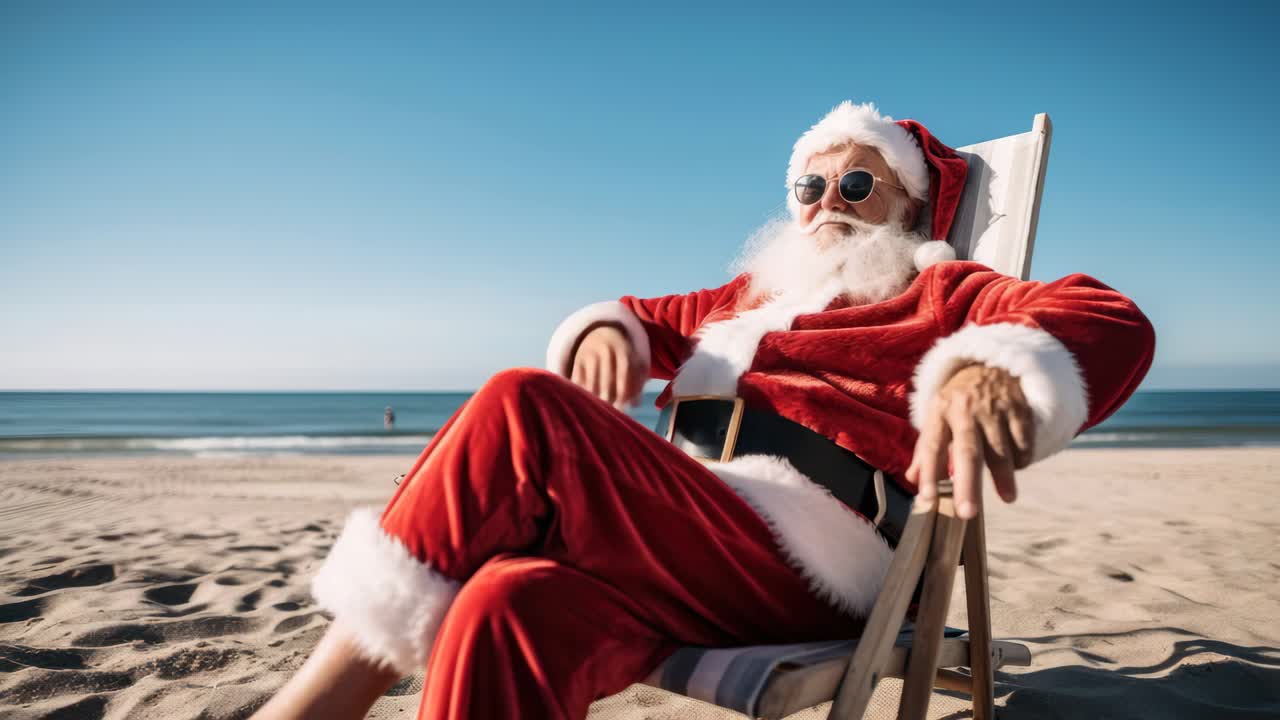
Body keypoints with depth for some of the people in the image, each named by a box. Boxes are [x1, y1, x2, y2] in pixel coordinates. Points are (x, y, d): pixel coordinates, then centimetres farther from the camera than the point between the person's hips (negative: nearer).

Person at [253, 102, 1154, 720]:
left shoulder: (943, 293, 11)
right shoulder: (759, 293, 28)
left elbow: (1110, 322, -7)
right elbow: (652, 316, 38)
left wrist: (992, 371, -31)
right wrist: (606, 328, 11)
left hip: (796, 566, -5)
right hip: (675, 541, 6)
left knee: (522, 413, -24)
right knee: (508, 606, -29)